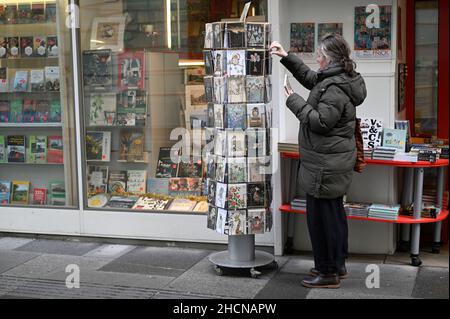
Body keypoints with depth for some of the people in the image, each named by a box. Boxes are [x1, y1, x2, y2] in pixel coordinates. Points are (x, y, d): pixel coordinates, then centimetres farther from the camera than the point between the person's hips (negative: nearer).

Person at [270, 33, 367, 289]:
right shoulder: (337, 79, 11)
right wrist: (286, 57, 21)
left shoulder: (335, 88, -21)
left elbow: (320, 122, -24)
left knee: (321, 215, -3)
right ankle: (338, 265, 32)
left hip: (326, 164, -11)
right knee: (334, 212, 19)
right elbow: (309, 77, 25)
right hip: (334, 161, 11)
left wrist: (295, 102, -13)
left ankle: (328, 273, 7)